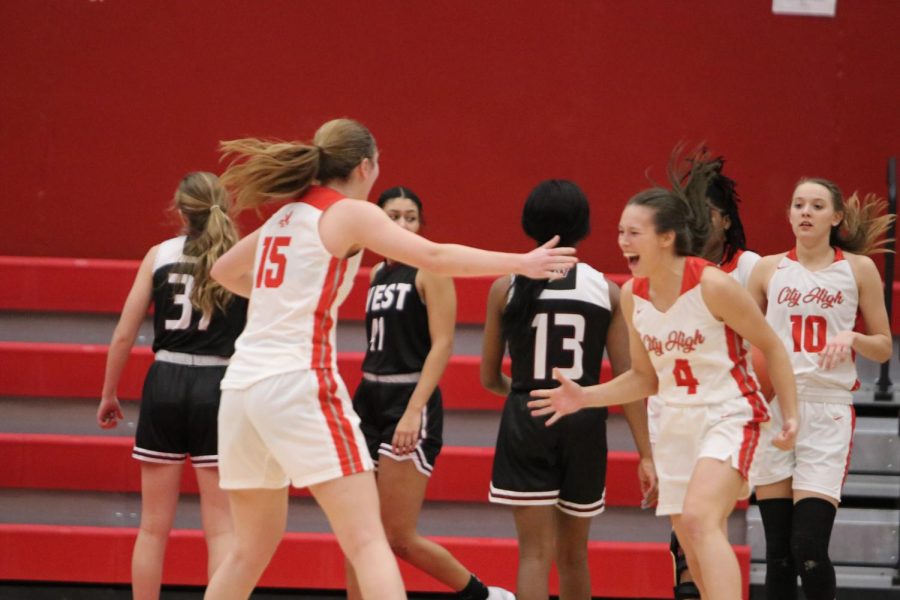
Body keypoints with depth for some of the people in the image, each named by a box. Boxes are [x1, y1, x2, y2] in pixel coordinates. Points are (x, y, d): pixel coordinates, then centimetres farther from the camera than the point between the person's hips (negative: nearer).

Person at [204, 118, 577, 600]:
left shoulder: (285, 216, 19)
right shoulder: (350, 214, -1)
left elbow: (222, 271, 34)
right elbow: (434, 257, -12)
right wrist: (521, 263, -6)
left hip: (243, 383, 8)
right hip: (299, 383, -8)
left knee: (252, 549, 17)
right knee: (367, 541, -12)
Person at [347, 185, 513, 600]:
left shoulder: (431, 270, -7)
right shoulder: (377, 274, 14)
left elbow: (442, 344, -14)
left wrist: (413, 411, -23)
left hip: (409, 403, -7)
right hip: (369, 398, 7)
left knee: (399, 537, -6)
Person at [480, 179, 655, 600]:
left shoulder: (506, 288, 0)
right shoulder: (608, 291, 0)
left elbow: (489, 379, 8)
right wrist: (645, 455, 0)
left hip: (526, 424, -1)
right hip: (584, 425, 1)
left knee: (535, 554, -4)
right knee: (573, 556, 18)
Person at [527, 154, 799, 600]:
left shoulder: (712, 286, -18)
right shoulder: (632, 295, 1)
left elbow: (771, 347, -7)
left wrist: (790, 415, -11)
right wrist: (583, 398, 0)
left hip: (728, 417, -7)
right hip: (677, 425, 7)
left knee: (699, 519, -30)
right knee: (698, 560, 10)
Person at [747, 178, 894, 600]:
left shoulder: (858, 269, 6)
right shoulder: (769, 269, 9)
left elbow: (884, 348, 9)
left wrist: (851, 337, -11)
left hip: (828, 411, -2)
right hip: (772, 408, 2)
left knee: (809, 548, -13)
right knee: (778, 552, 3)